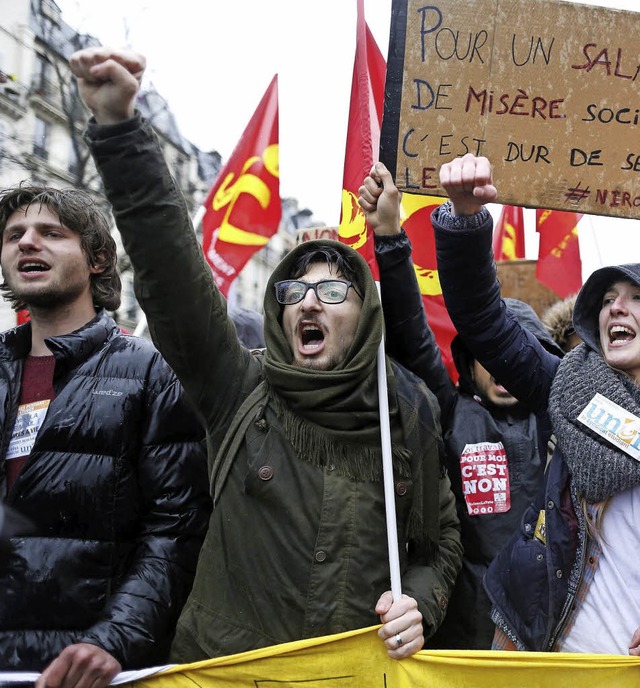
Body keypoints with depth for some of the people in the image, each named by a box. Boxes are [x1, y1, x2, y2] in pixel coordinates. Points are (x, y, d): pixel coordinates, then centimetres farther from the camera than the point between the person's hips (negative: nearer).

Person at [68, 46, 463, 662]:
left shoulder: (406, 416, -4)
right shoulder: (240, 390, -7)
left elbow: (438, 543, 7)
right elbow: (171, 267, -19)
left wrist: (417, 605, -13)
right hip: (223, 664, 0)